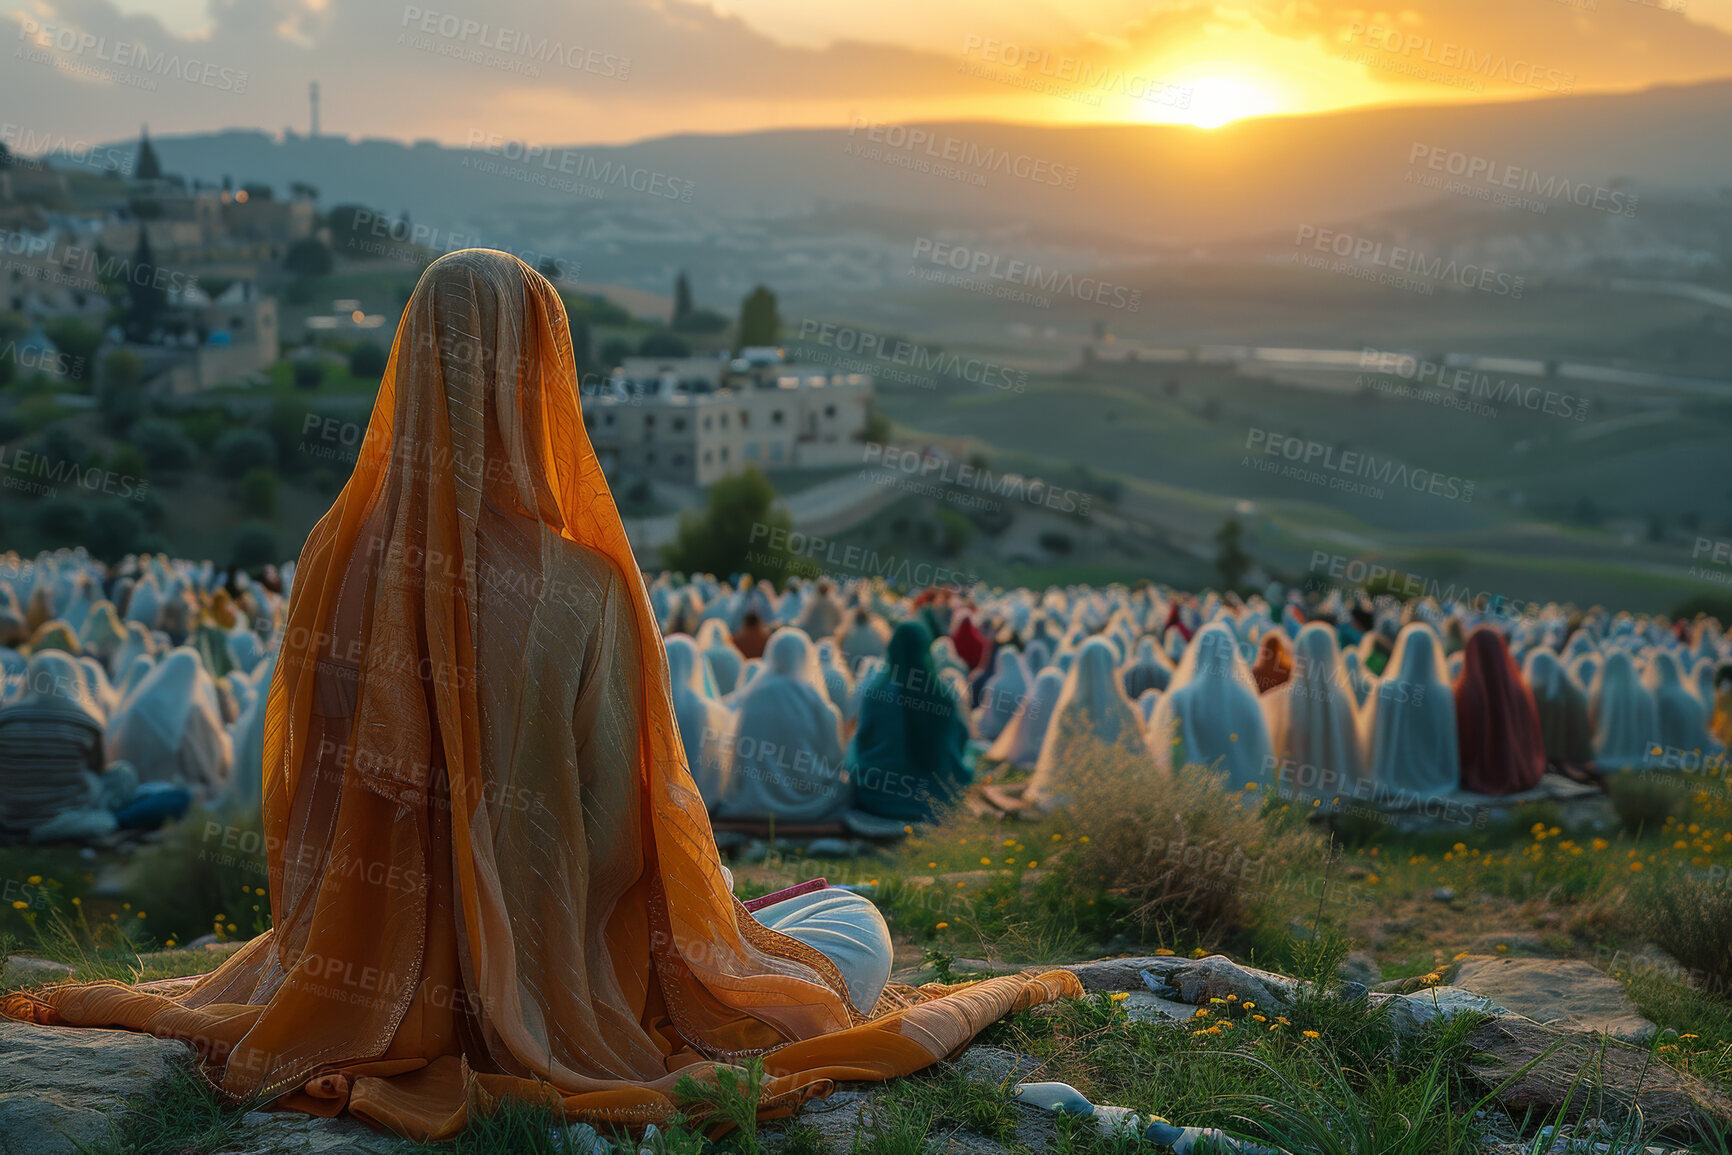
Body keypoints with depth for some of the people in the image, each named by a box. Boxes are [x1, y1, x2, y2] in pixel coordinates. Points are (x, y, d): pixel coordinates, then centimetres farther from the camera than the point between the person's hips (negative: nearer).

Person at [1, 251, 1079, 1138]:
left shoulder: (336, 554, -11)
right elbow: (624, 832, -16)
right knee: (862, 930, 16)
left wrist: (347, 958, 17)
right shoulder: (582, 591, -26)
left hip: (375, 970, 6)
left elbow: (302, 788, 0)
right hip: (554, 976, -6)